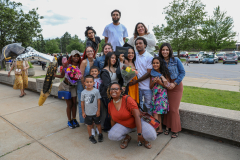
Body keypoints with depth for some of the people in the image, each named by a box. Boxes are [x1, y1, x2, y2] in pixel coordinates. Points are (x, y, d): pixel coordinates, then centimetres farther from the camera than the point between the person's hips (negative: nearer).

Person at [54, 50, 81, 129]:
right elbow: (62, 75, -11)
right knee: (69, 104, 4)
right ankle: (69, 121, 23)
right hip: (66, 86, -3)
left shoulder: (79, 66, -9)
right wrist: (54, 75, -25)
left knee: (74, 103, 9)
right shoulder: (66, 65, -13)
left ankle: (74, 119, 29)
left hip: (73, 86, 3)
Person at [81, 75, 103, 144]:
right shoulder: (83, 92, -8)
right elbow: (82, 102, 1)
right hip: (87, 113, 1)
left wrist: (98, 110, -6)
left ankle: (100, 134, 37)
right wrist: (83, 112, 2)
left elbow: (98, 101, -7)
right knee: (89, 125, 16)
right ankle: (91, 136, 36)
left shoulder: (96, 91, -13)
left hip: (95, 112, -1)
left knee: (98, 124, 14)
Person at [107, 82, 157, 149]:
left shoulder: (127, 99, -25)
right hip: (123, 125, 4)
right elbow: (113, 119, 7)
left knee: (152, 136, -27)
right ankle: (127, 137, 8)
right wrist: (113, 130, 14)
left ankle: (143, 139, 11)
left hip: (138, 122, -3)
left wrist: (139, 134, -29)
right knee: (111, 136, -24)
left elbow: (137, 116, -28)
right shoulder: (110, 104, -7)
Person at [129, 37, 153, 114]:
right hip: (137, 85, 4)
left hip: (147, 87, -4)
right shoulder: (135, 55, 7)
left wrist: (136, 81, -15)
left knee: (148, 106, 7)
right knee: (138, 105, 15)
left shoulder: (149, 57, -7)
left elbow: (148, 73, -11)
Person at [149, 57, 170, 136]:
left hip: (162, 95, -5)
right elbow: (150, 87, 9)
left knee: (156, 112, -8)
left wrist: (160, 82, -18)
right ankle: (160, 129, 20)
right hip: (154, 94, 5)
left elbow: (168, 86, -4)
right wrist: (154, 82, -11)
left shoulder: (164, 73, -5)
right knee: (158, 113, 8)